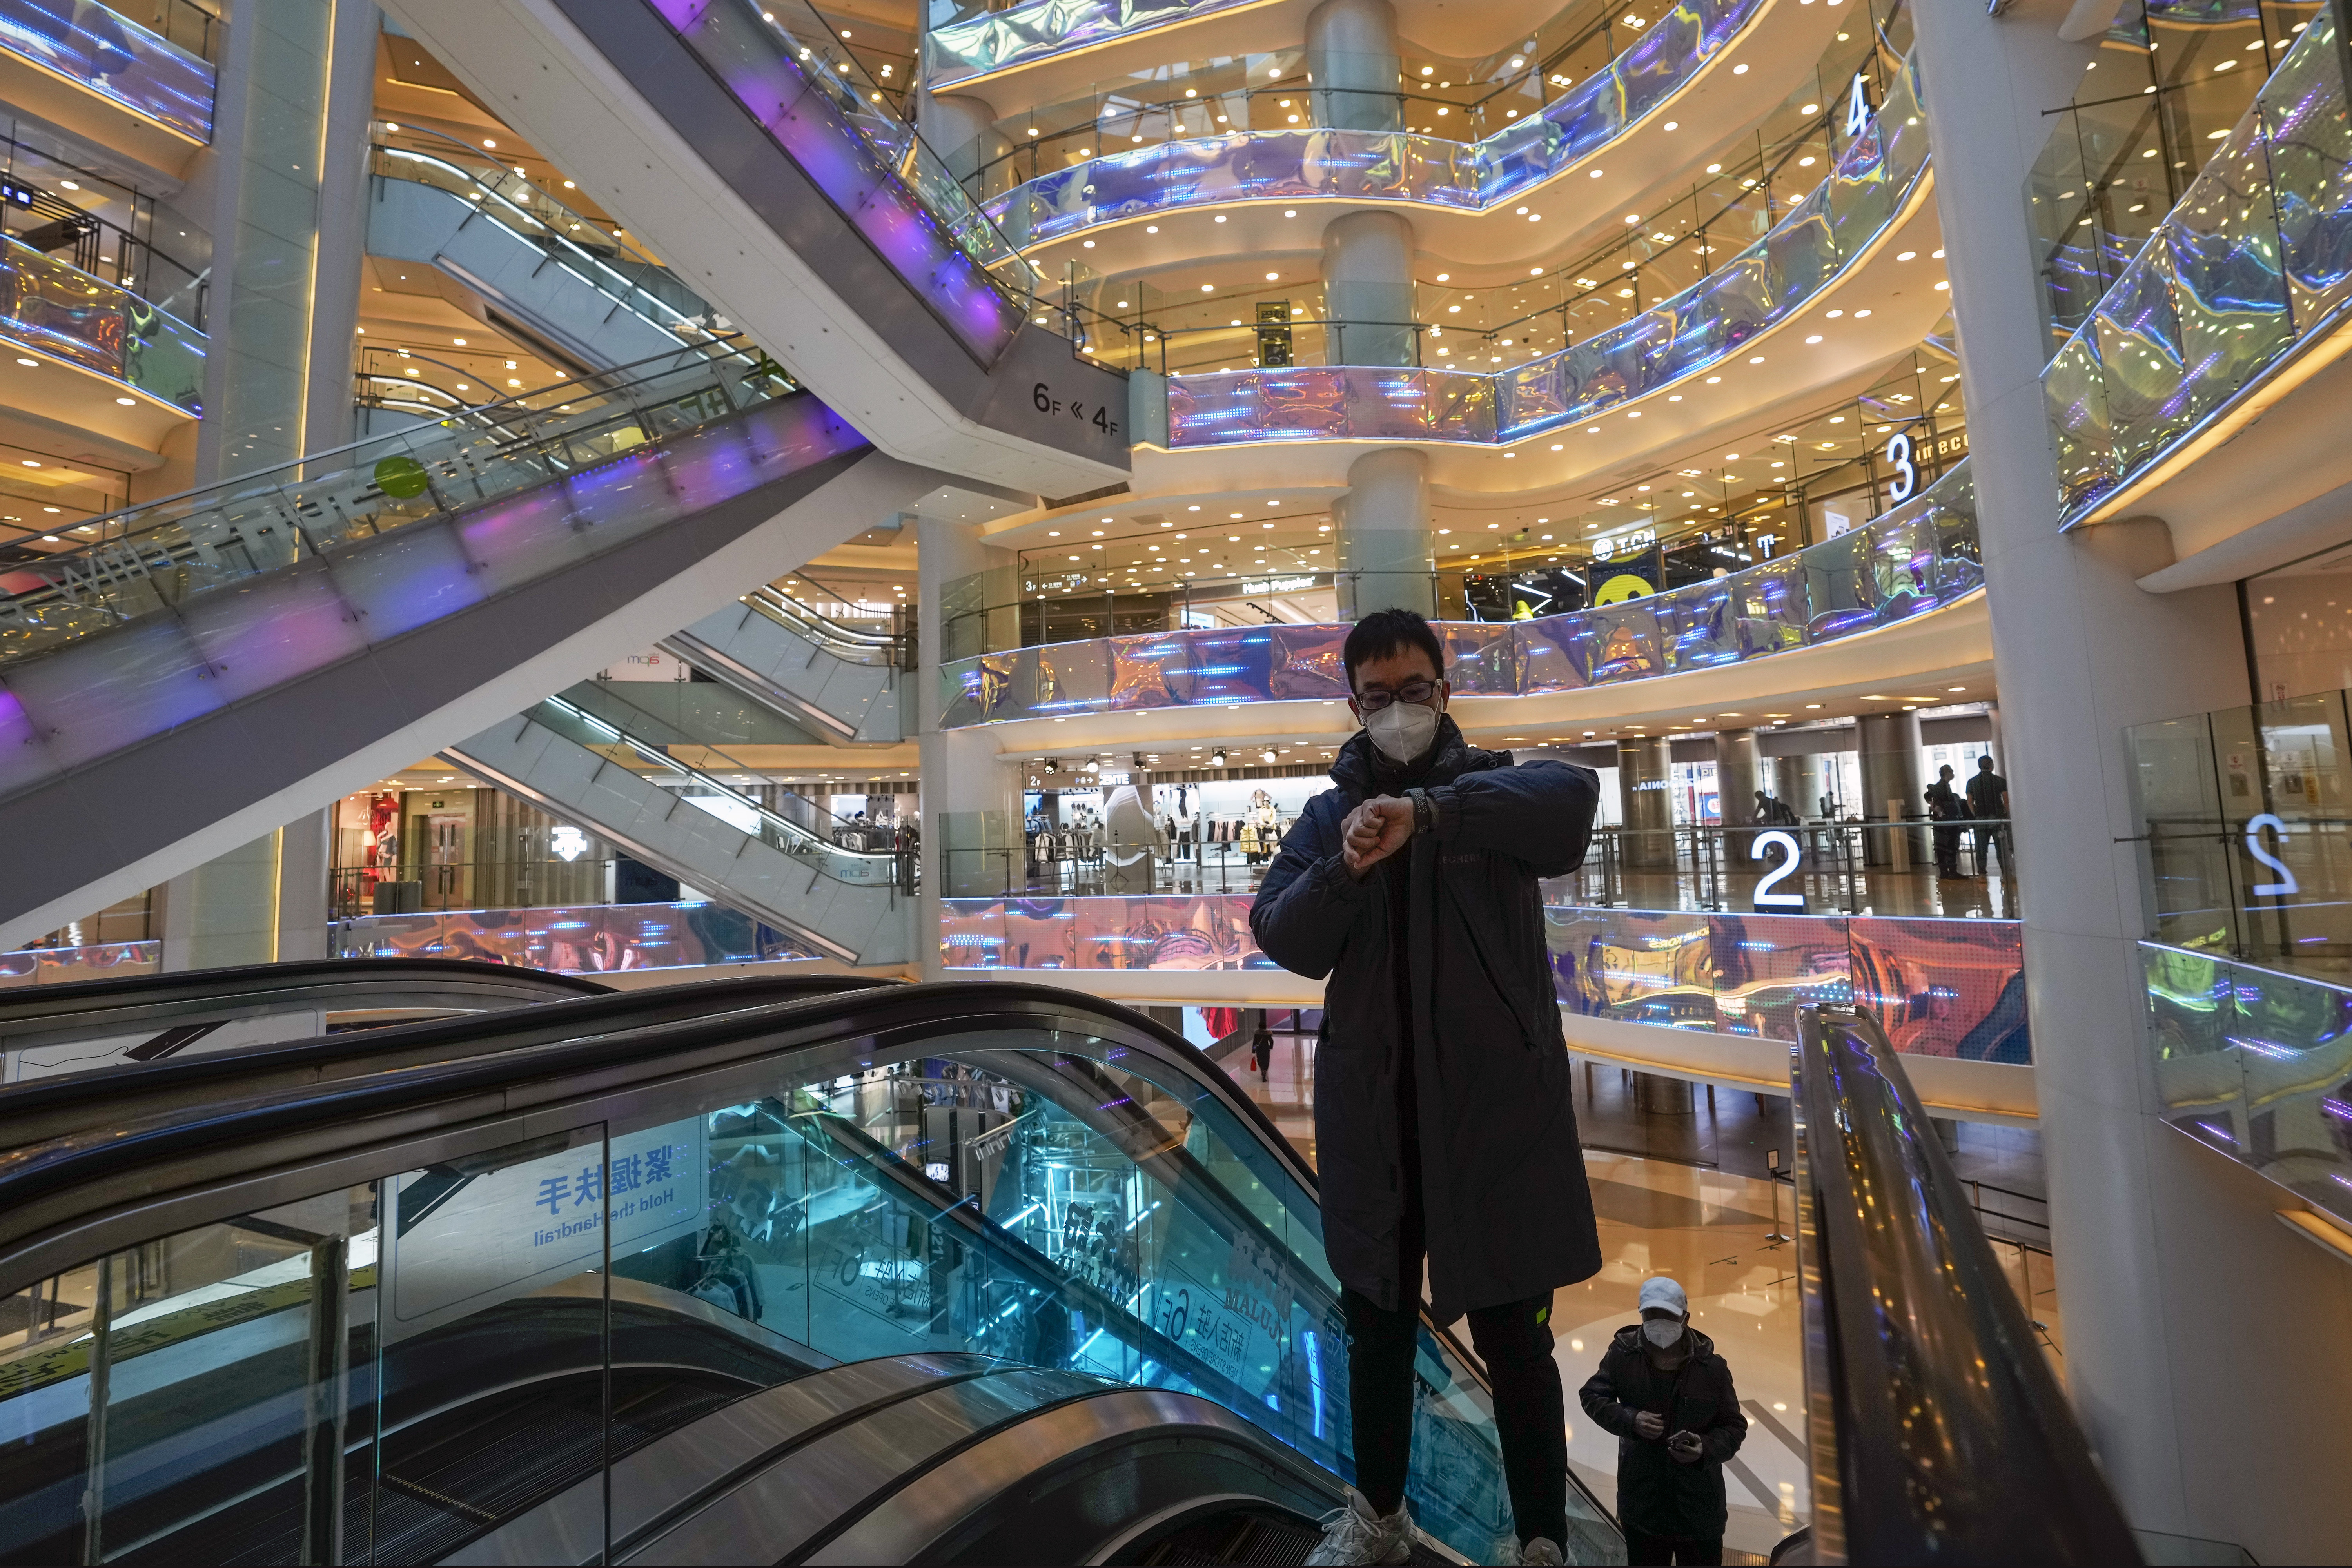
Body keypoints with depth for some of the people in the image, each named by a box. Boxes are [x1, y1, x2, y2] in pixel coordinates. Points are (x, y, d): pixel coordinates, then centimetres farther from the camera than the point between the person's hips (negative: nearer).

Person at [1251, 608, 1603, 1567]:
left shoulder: (1493, 788, 2)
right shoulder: (1329, 814, 7)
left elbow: (1576, 794, -22)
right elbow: (1284, 938, -5)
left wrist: (1427, 813, -33)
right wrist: (1346, 868, -23)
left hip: (1494, 1104, -2)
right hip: (1372, 1111, 3)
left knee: (1514, 1337, 9)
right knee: (1377, 1327, 19)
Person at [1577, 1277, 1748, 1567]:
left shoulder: (1711, 1367, -15)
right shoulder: (1622, 1354, -12)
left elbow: (1735, 1427, -5)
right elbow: (1591, 1396, -3)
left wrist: (1707, 1449, -24)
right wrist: (1629, 1420, -20)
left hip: (1699, 1505, -1)